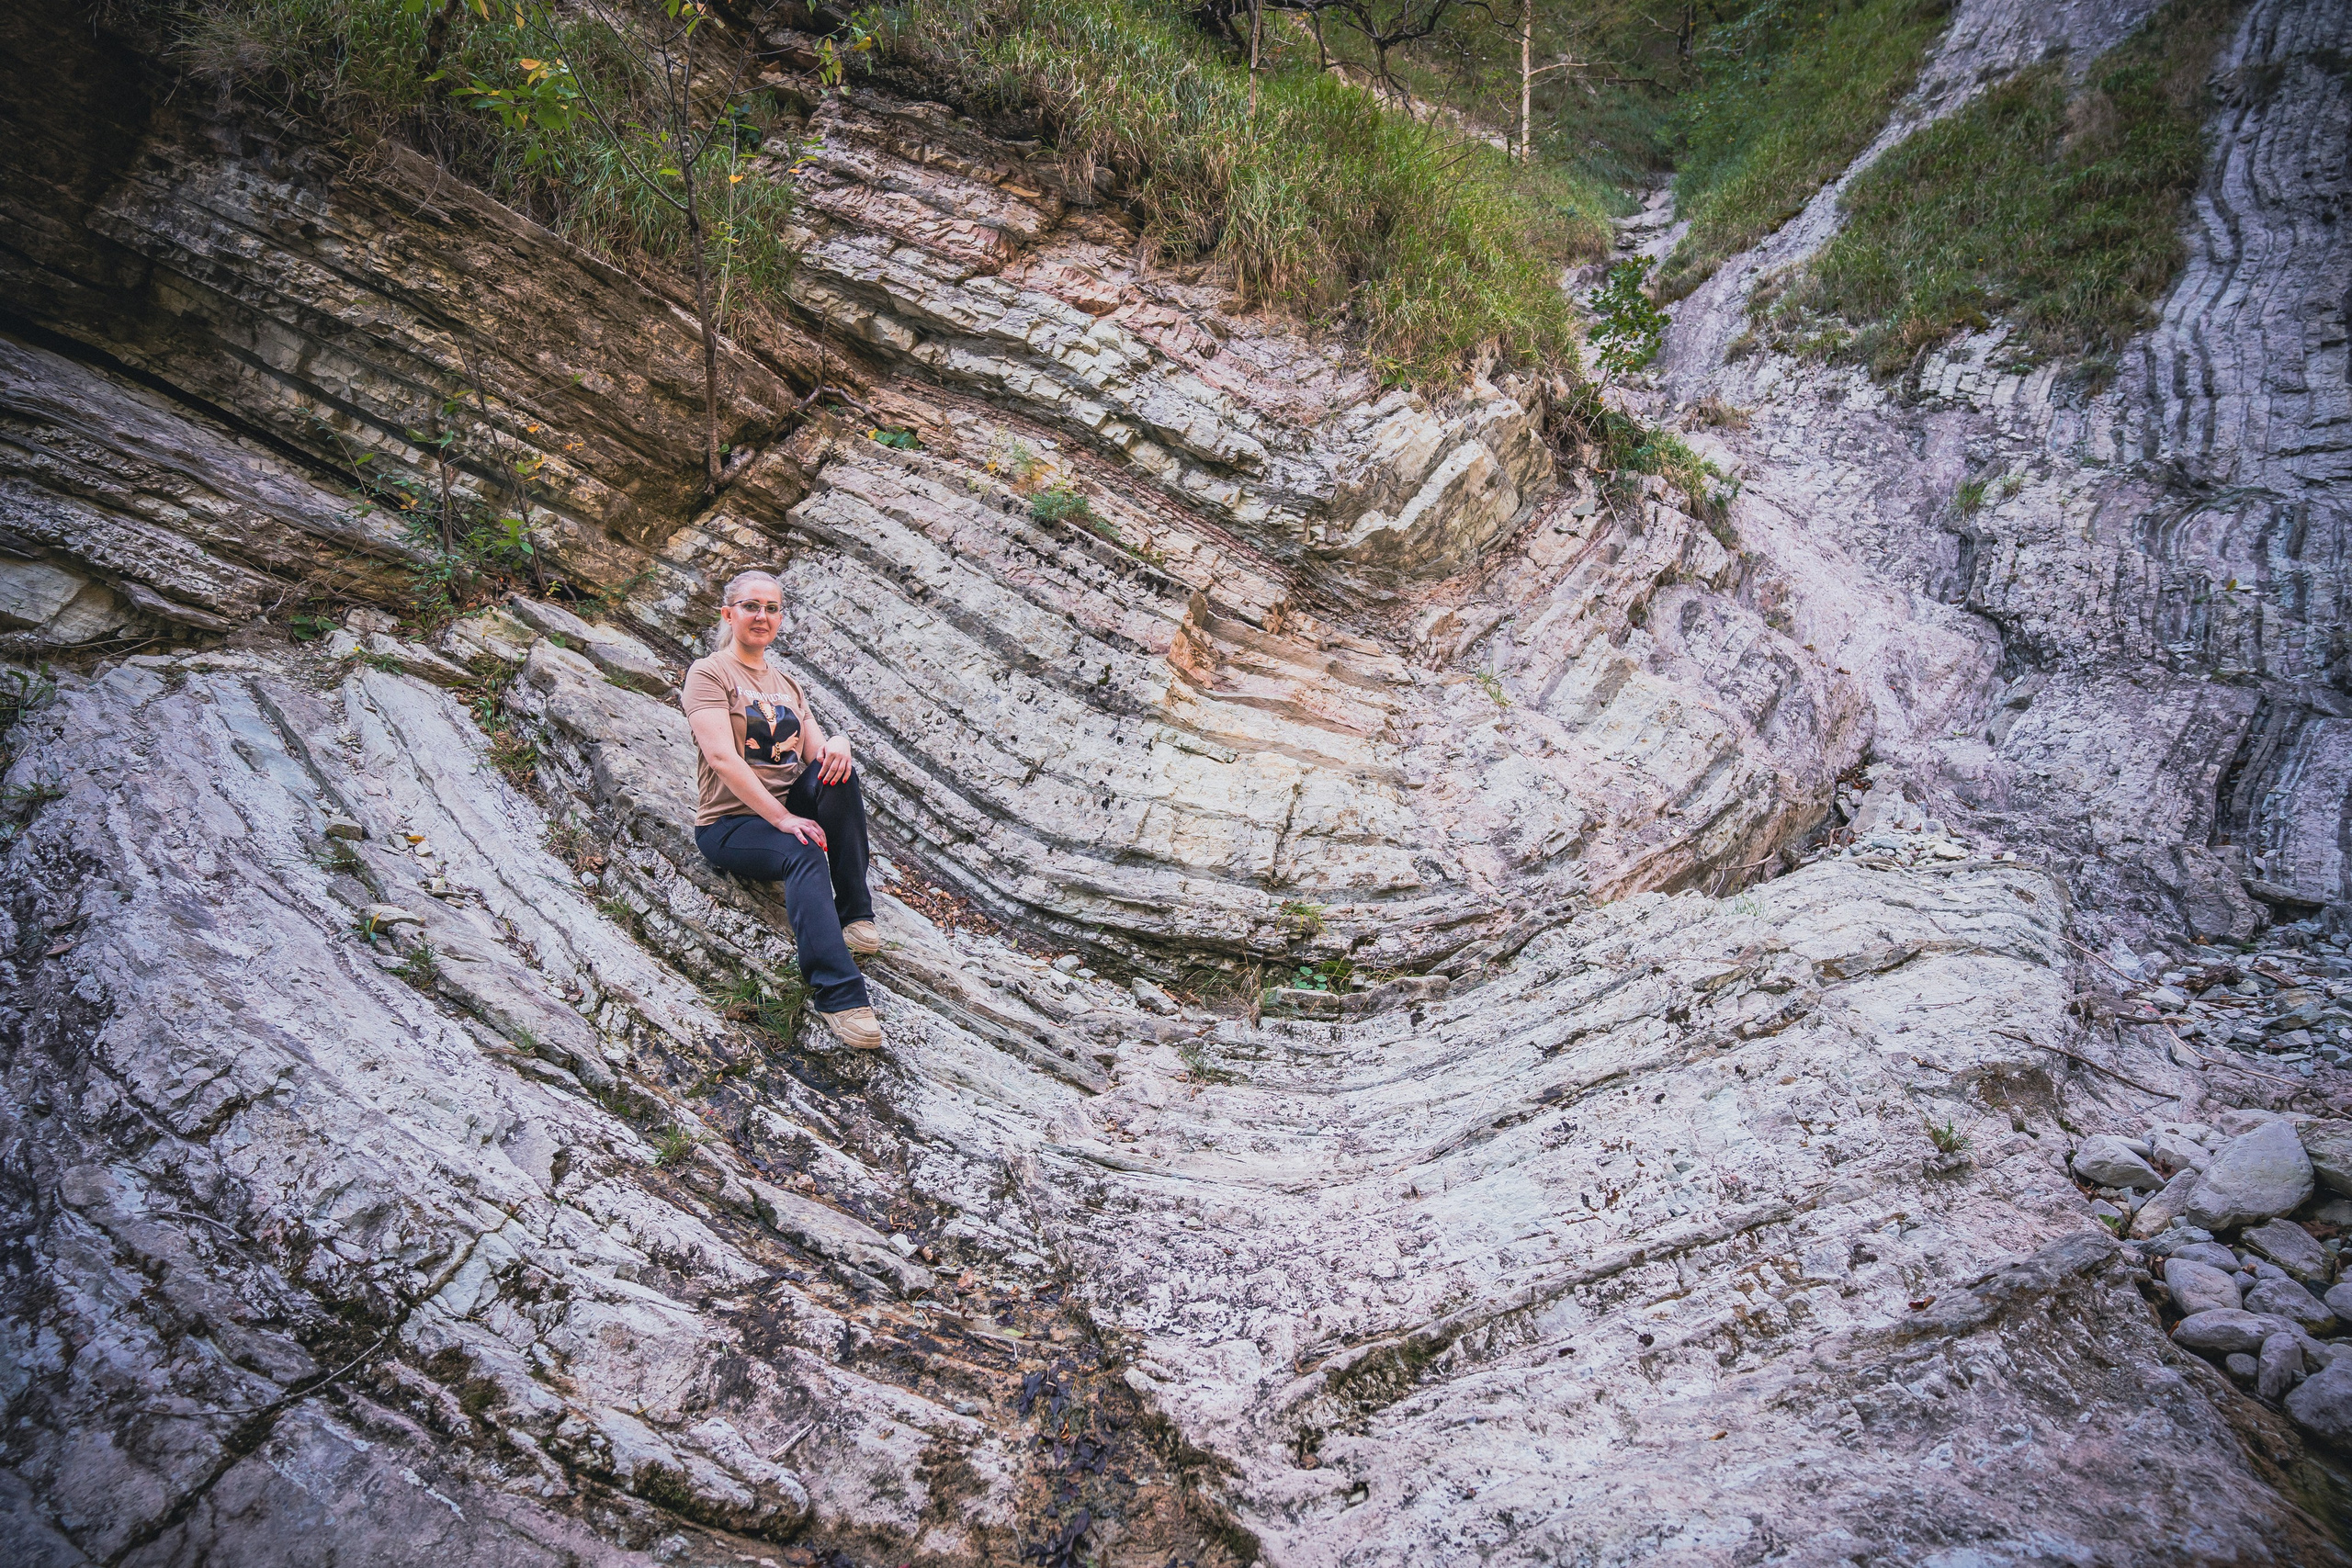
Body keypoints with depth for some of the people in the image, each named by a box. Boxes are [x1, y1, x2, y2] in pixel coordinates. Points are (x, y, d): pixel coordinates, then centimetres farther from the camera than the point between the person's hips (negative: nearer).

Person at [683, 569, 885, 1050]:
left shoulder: (788, 685, 20)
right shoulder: (708, 673, -2)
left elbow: (815, 752, 7)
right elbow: (722, 758, -16)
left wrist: (837, 744, -20)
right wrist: (781, 818, -26)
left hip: (791, 807, 5)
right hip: (730, 823, -5)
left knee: (835, 769, -26)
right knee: (804, 855, -37)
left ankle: (855, 912, -23)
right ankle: (840, 995, -51)